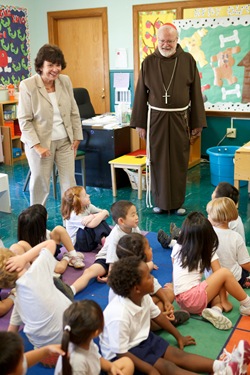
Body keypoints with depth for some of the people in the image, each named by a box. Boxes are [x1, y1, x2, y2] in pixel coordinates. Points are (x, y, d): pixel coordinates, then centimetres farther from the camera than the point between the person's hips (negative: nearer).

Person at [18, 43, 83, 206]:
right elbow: (24, 120, -11)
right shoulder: (27, 86, -12)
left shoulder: (65, 81, 0)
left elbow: (74, 112, 8)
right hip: (40, 143, -3)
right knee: (40, 183, 8)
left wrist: (77, 137, 5)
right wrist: (37, 145, -16)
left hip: (65, 141, 4)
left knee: (69, 182, 7)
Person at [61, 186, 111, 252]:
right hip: (78, 244, -7)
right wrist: (103, 213, -27)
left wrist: (93, 216, -27)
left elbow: (106, 213, -9)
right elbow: (92, 225, -40)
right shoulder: (74, 215, -25)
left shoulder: (88, 206, -4)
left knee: (100, 219, -15)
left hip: (90, 240, 7)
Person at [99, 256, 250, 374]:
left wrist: (178, 336, 17)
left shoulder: (143, 297, -11)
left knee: (178, 354, -7)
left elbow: (157, 315, 8)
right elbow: (120, 352, -28)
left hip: (143, 339, 9)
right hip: (122, 353, -8)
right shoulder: (119, 315, -36)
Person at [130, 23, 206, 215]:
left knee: (179, 162, 5)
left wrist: (197, 124, 0)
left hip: (180, 119, 0)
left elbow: (196, 93, 2)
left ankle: (177, 202, 18)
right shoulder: (149, 62, 1)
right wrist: (139, 123, 1)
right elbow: (141, 94, 3)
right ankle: (160, 201, 19)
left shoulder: (188, 60, 0)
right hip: (156, 118, 0)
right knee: (157, 162, 5)